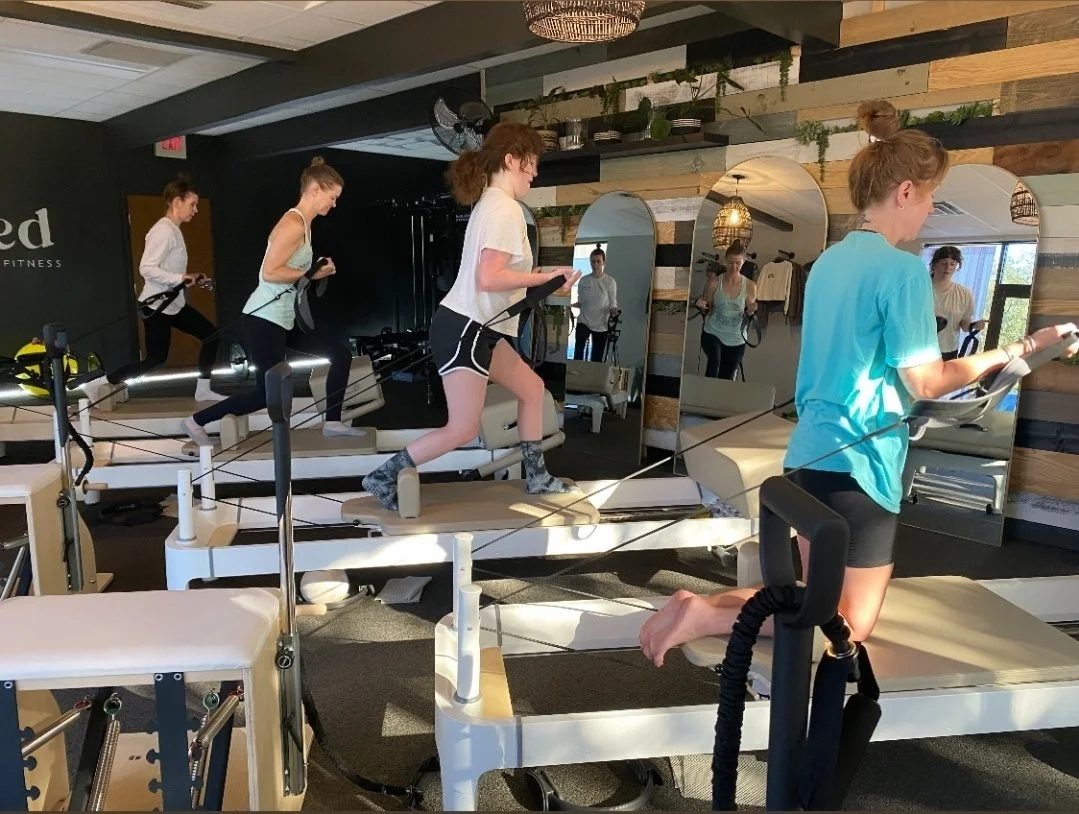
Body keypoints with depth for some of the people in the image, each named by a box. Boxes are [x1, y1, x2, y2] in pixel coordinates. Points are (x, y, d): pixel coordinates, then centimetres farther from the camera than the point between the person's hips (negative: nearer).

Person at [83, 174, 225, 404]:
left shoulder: (173, 230, 11)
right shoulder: (164, 230, -19)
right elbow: (146, 268, -26)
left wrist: (186, 279, 6)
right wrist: (180, 279, -27)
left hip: (172, 303, 10)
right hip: (157, 304, -10)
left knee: (211, 335, 8)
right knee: (155, 359, -3)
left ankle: (203, 390, 14)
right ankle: (96, 385, 6)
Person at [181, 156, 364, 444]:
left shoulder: (303, 223, 13)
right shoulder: (293, 224, -18)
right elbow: (269, 273, -24)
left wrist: (315, 271, 3)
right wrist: (311, 274, -14)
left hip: (284, 319, 10)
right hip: (264, 319, -10)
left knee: (341, 354, 10)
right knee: (268, 393, -2)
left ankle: (332, 422, 18)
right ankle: (195, 421, 12)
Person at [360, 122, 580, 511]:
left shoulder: (489, 204, 16)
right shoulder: (506, 209, -15)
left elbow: (492, 271, 10)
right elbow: (487, 279, -25)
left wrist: (534, 277, 12)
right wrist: (545, 277, -16)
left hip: (479, 328, 11)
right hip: (465, 328, -11)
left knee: (531, 388, 17)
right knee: (463, 429, -7)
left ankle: (537, 477, 26)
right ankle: (384, 477, 4)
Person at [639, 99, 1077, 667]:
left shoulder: (829, 261, 11)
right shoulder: (903, 269, -14)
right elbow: (923, 382, -13)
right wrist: (1020, 350, -4)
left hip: (811, 454, 8)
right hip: (857, 462, -8)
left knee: (825, 603, 21)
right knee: (848, 625, 8)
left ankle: (706, 604, 6)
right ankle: (708, 616, -7)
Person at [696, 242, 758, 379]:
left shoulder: (750, 286, -5)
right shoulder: (714, 282, -7)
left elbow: (748, 316, 5)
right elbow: (707, 310, 3)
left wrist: (751, 311, -18)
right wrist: (702, 305, -18)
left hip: (736, 339, 2)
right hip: (712, 333, -2)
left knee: (726, 378, 9)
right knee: (714, 361, -33)